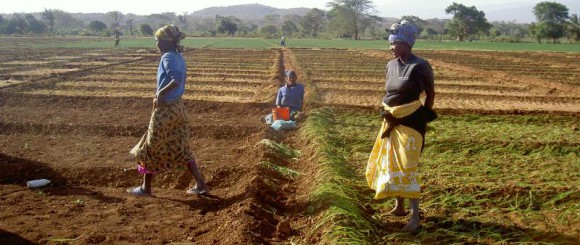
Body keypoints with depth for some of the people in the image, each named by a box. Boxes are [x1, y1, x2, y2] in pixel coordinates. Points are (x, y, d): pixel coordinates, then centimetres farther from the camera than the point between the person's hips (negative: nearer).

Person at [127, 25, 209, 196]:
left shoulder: (168, 57, -16)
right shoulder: (179, 57, 10)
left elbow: (177, 78, -30)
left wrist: (161, 93, -23)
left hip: (165, 109, -9)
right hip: (178, 107, 9)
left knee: (151, 148, 7)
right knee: (181, 149, 13)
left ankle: (145, 188, 20)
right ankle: (200, 185, 12)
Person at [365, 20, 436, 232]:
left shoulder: (420, 66, -14)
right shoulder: (391, 65, 6)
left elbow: (430, 93, -5)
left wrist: (424, 117, -3)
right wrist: (387, 114, 13)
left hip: (410, 122, -8)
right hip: (392, 121, 8)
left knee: (406, 167, -8)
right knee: (390, 163, 14)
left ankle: (415, 217, 1)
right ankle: (399, 207, 31)